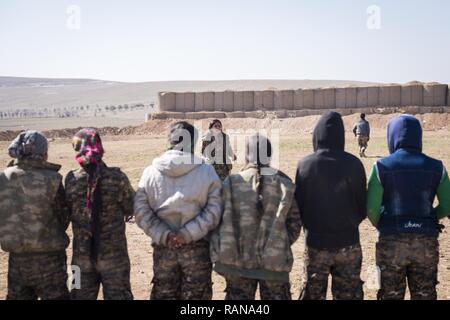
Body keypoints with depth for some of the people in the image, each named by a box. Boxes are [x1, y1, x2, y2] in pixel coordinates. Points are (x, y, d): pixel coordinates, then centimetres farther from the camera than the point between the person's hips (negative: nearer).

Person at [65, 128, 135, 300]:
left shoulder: (71, 179, -9)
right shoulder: (116, 177, -15)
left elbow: (68, 210, 1)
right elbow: (130, 209, -5)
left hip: (82, 255, 2)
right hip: (113, 254, -2)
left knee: (82, 296, 19)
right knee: (116, 295, 13)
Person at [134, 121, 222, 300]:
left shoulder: (150, 173, -4)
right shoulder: (207, 171, -9)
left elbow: (141, 211, -6)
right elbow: (214, 211, -13)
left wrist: (164, 236, -9)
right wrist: (188, 234, -14)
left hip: (162, 248, 2)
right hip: (198, 248, -2)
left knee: (163, 294, 17)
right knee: (196, 294, 12)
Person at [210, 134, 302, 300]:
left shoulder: (231, 183, -7)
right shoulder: (284, 185, -5)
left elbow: (219, 220, -3)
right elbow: (294, 223, 0)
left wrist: (223, 251, 10)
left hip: (237, 259, 0)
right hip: (274, 261, 0)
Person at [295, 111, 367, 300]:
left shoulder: (305, 165, -11)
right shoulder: (353, 164, -11)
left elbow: (298, 205, -3)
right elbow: (362, 206, -2)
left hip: (316, 243, 0)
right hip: (348, 243, 0)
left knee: (313, 293, 14)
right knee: (349, 294, 12)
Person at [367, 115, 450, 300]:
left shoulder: (382, 167, -8)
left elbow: (372, 209, -10)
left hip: (391, 243, -2)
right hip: (426, 243, 2)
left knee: (391, 296, 12)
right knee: (425, 296, 15)